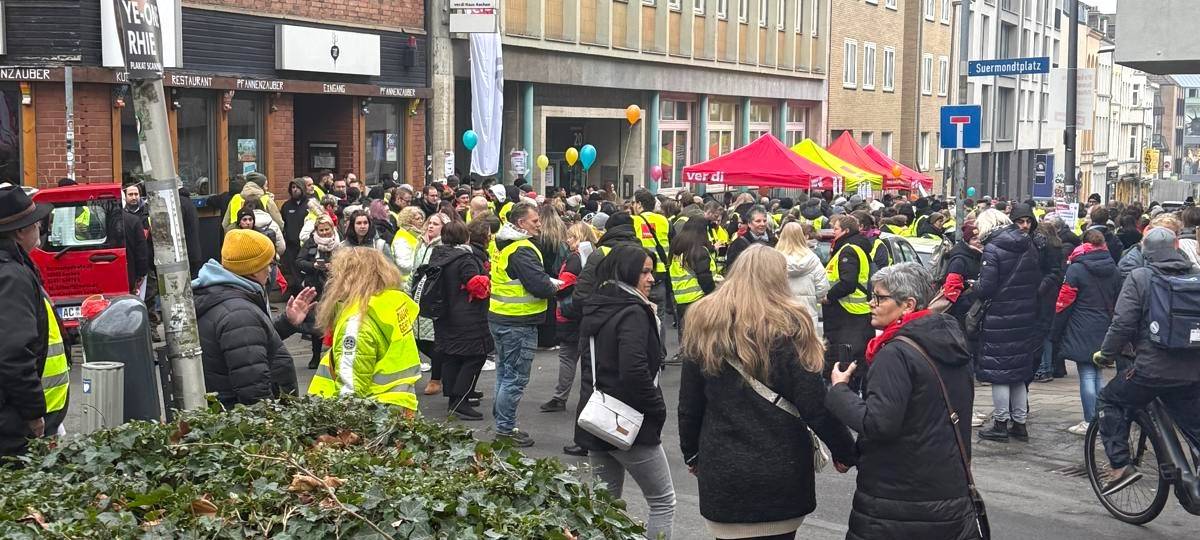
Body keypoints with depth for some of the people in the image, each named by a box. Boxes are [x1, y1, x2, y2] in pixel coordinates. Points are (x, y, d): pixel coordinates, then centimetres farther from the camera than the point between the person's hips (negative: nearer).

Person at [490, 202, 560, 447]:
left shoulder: (504, 246, 11)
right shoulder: (522, 250, -20)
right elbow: (540, 286, -26)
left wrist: (547, 282, 7)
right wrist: (554, 286, -5)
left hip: (500, 317, 10)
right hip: (518, 323, -10)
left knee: (505, 372, 19)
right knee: (516, 377, -1)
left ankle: (501, 420, 28)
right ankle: (506, 428, 5)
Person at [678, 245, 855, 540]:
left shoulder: (704, 322, 0)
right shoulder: (789, 325, -9)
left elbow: (689, 405, 5)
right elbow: (815, 405, -11)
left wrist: (692, 454, 18)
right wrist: (846, 452, 2)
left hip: (721, 472, 2)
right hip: (782, 473, -2)